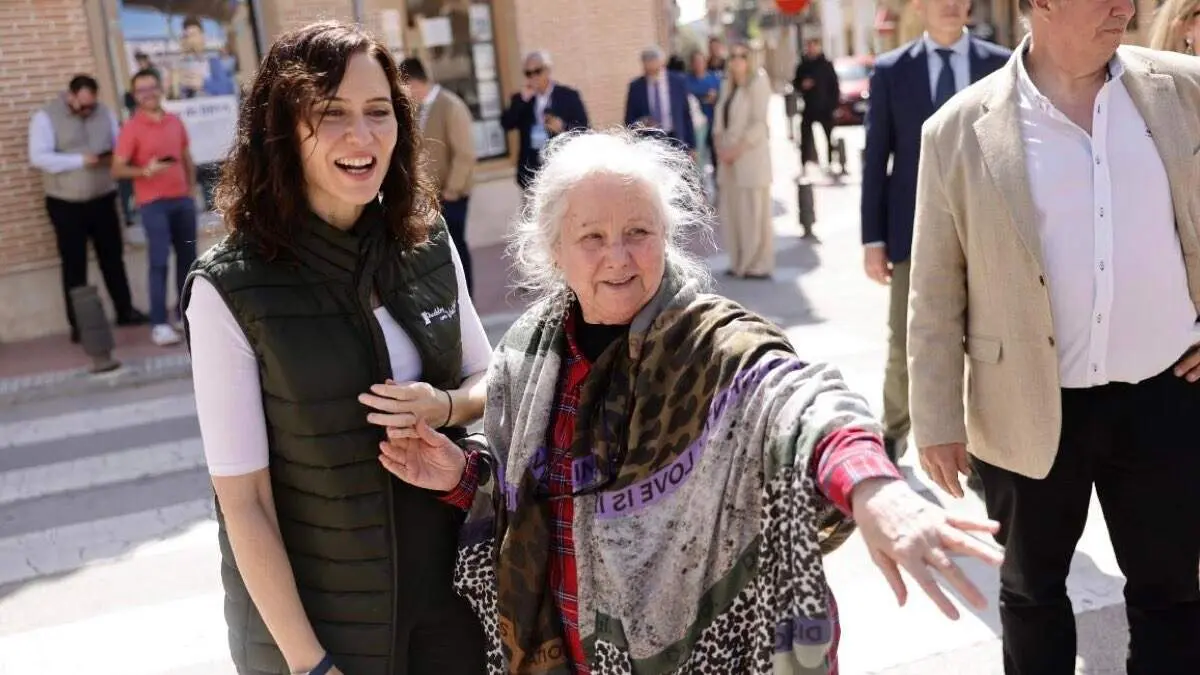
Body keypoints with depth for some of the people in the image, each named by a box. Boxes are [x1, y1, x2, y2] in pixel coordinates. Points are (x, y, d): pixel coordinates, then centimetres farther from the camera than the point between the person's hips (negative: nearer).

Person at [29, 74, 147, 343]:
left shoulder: (104, 112, 5)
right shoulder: (45, 117, -9)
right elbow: (38, 157, -17)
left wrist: (113, 157, -13)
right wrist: (80, 161, -23)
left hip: (103, 199, 4)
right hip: (66, 204, -4)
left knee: (113, 257, 12)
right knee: (74, 264, 2)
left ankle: (125, 311, 24)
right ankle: (78, 324, 9)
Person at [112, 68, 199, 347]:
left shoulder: (175, 121, 9)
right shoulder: (132, 128, -6)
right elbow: (117, 169, -9)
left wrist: (192, 189, 12)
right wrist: (144, 171, -25)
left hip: (182, 200, 6)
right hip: (153, 203, -5)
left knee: (188, 258, 10)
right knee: (159, 262, -9)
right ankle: (159, 324, -7)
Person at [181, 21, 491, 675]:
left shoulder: (429, 243, -5)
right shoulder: (229, 289, -17)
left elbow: (488, 381, 7)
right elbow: (244, 500, -15)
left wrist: (444, 407, -15)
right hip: (309, 609, -4)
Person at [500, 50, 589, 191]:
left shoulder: (568, 95, 3)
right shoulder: (521, 99, 11)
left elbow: (583, 129, 1)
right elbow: (506, 124, -1)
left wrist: (564, 128, -19)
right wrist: (522, 100, -10)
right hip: (532, 173, 3)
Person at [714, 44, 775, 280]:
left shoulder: (757, 83, -5)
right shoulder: (727, 85, 15)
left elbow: (759, 123, -12)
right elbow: (721, 119, 14)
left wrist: (737, 148, -16)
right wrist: (720, 146, -2)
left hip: (751, 156, -7)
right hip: (731, 159, 7)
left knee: (754, 211, -4)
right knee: (731, 211, 7)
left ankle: (759, 265, 2)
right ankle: (740, 262, 16)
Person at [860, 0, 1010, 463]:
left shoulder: (1000, 65, 5)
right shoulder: (890, 70, 2)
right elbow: (875, 160, 1)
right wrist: (873, 238, -3)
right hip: (915, 230, -1)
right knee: (904, 348, 6)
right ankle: (894, 434, 29)